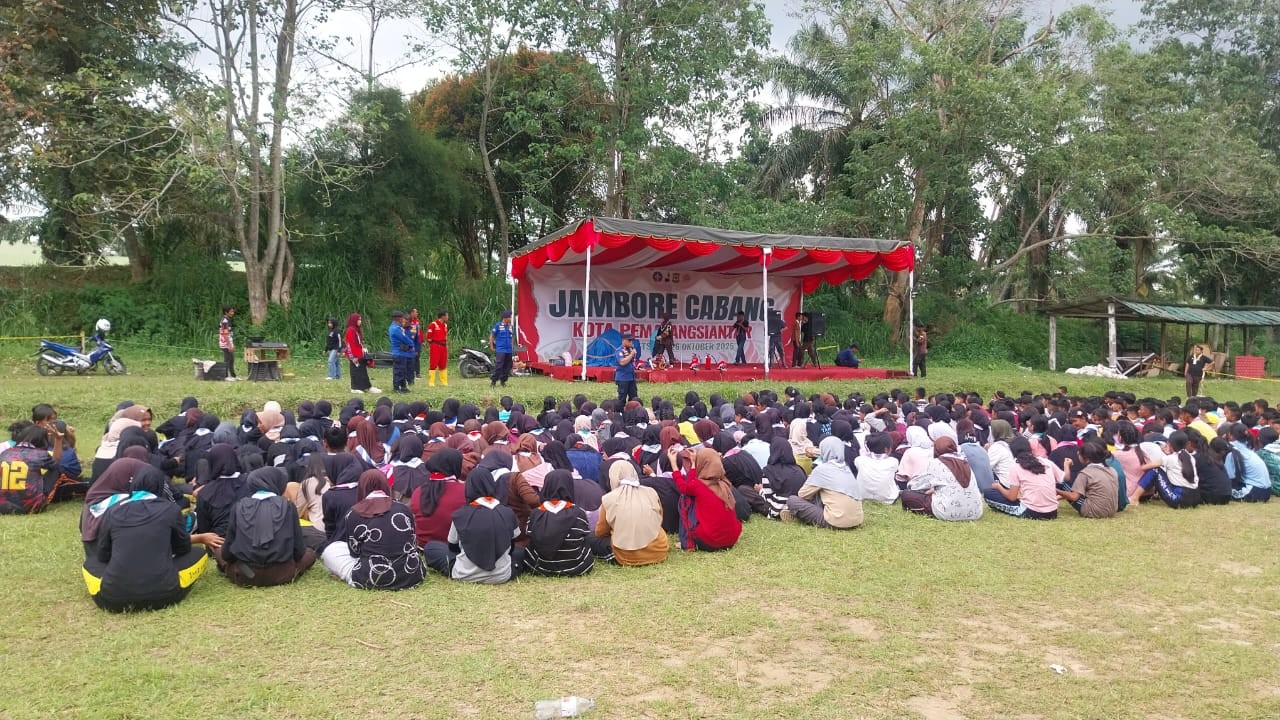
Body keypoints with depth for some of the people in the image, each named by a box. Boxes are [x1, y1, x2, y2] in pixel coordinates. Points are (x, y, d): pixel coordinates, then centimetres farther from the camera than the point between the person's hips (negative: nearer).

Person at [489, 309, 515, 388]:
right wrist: (492, 347, -2)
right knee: (498, 366, -13)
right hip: (500, 350, -6)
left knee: (507, 367, 8)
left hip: (509, 350, 6)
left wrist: (512, 347, 17)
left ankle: (503, 380, 19)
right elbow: (491, 336, -1)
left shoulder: (510, 326, 10)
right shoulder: (497, 325, -6)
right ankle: (493, 381, -8)